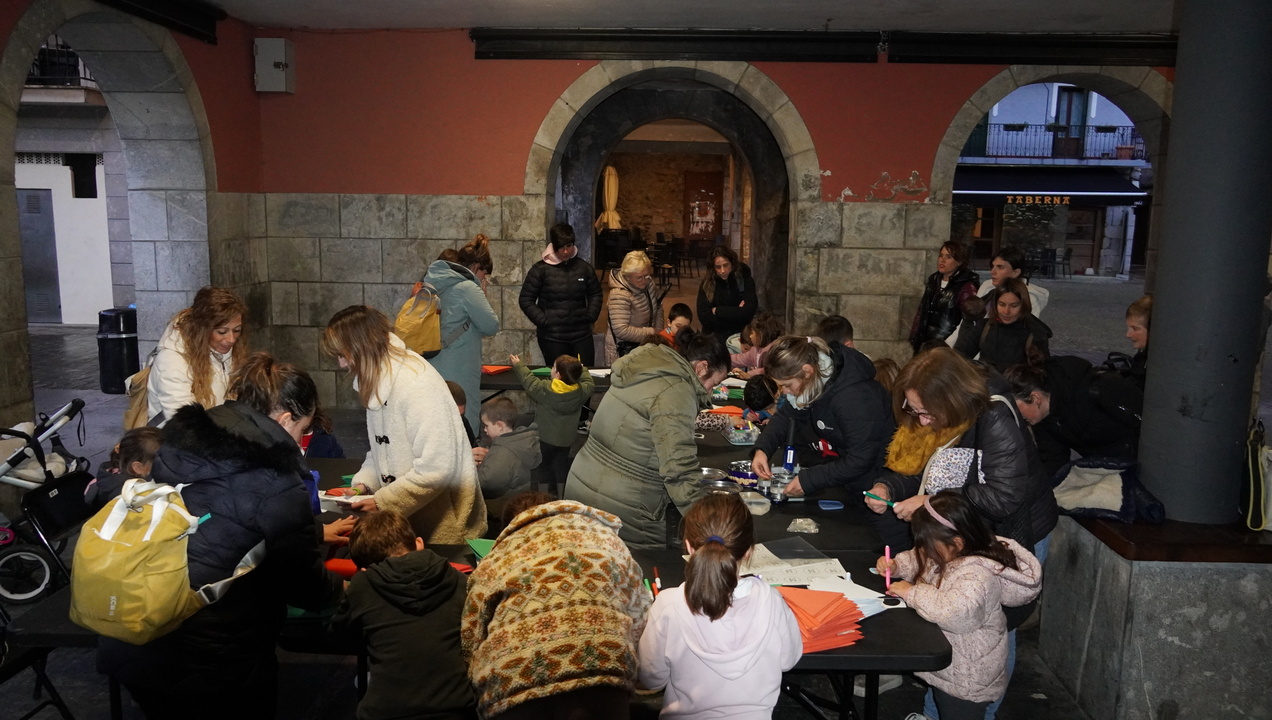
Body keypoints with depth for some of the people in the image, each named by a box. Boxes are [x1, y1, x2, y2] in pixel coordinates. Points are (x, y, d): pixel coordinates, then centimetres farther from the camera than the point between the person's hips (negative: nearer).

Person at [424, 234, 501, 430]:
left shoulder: (434, 283, 11)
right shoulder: (467, 288, -15)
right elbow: (491, 325, -11)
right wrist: (482, 295, 0)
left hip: (431, 367, 8)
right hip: (457, 375, -8)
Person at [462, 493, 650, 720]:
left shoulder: (491, 563, 28)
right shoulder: (603, 537, 28)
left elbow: (470, 640, 23)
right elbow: (638, 618, 30)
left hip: (512, 677, 1)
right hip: (598, 665, -1)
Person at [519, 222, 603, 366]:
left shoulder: (584, 267, 5)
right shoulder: (540, 269, -4)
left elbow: (595, 294, 17)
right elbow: (526, 300, -1)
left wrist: (591, 316, 4)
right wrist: (543, 321, -9)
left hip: (582, 334, 3)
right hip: (552, 336, -3)